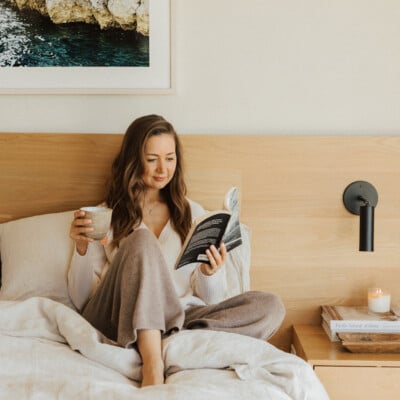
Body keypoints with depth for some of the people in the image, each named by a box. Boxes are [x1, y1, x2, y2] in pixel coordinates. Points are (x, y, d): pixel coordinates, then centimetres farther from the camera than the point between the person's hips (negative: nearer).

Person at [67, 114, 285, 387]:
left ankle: (168, 345, -35)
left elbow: (211, 301, 14)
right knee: (142, 241, -28)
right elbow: (82, 299, 6)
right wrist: (82, 249, -11)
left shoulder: (193, 214, 18)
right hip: (116, 322, -2)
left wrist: (209, 273, -8)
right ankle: (153, 365, -39)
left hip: (178, 320, 2)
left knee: (270, 307, -19)